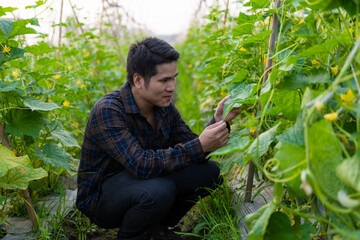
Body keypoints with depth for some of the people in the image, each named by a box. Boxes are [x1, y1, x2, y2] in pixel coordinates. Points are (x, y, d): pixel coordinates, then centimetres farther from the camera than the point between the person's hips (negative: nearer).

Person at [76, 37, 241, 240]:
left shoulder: (164, 107, -3)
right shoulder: (108, 111, -26)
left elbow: (190, 146, -3)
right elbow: (140, 165, -35)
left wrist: (218, 122, -21)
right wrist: (199, 146, -37)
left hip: (141, 182, 7)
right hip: (100, 197, -7)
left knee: (209, 171, -7)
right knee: (158, 191, -37)